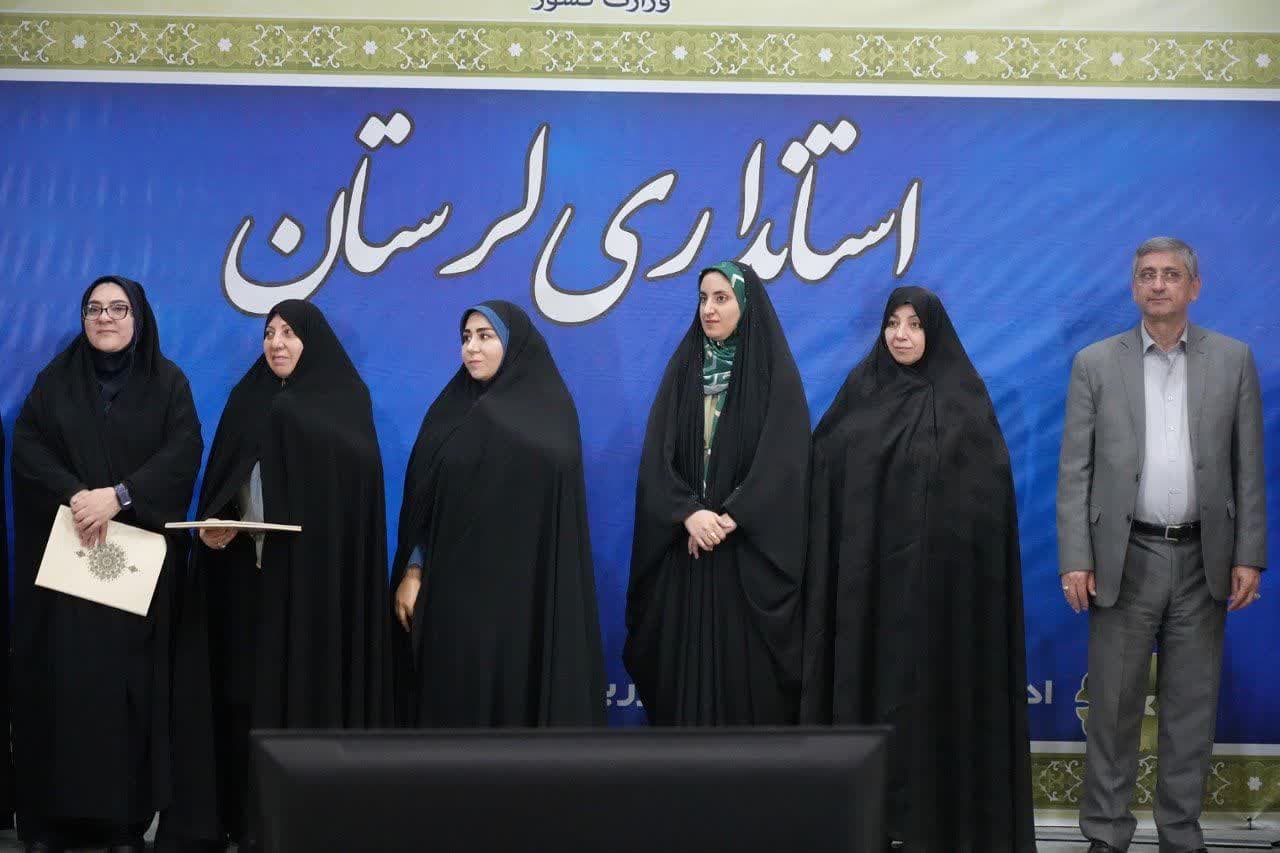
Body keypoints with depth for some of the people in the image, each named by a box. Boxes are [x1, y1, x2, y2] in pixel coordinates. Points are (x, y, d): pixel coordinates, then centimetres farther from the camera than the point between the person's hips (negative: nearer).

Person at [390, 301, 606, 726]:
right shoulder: (451, 410, 12)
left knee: (513, 697, -3)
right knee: (450, 700, 4)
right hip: (451, 587, 4)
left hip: (518, 592, -4)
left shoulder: (549, 412, -1)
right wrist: (412, 572, -1)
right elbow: (421, 498, 9)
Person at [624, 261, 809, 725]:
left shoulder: (775, 372, -2)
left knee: (747, 665, -3)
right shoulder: (682, 368, 8)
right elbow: (656, 454, 0)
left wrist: (729, 520, -18)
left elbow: (784, 460, -10)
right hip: (685, 547, 3)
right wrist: (688, 514, -16)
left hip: (750, 551, -3)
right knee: (684, 659, 3)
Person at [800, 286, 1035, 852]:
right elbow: (824, 469, 7)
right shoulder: (860, 391, 8)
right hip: (870, 570, 2)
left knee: (935, 684, 0)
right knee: (872, 679, 3)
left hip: (940, 571, -2)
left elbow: (991, 485, -2)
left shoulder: (965, 396, 1)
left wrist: (971, 557, -12)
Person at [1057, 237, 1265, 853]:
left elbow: (1249, 468, 4)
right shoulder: (1095, 364, 2)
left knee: (1193, 707, 7)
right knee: (1113, 705, 4)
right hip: (1125, 558, -1)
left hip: (1203, 560, 1)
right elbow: (1074, 471, 0)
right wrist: (1075, 560, -7)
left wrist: (1249, 556, -1)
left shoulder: (1233, 361, 5)